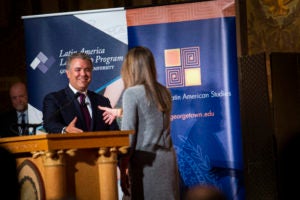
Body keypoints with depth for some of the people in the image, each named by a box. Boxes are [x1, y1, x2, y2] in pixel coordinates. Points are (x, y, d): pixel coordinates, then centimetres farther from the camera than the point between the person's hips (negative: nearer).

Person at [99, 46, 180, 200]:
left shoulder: (131, 93, -7)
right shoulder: (164, 92, 11)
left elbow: (127, 135, -10)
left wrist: (123, 171, -7)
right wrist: (119, 112, 42)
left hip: (146, 161, -6)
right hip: (168, 159, 6)